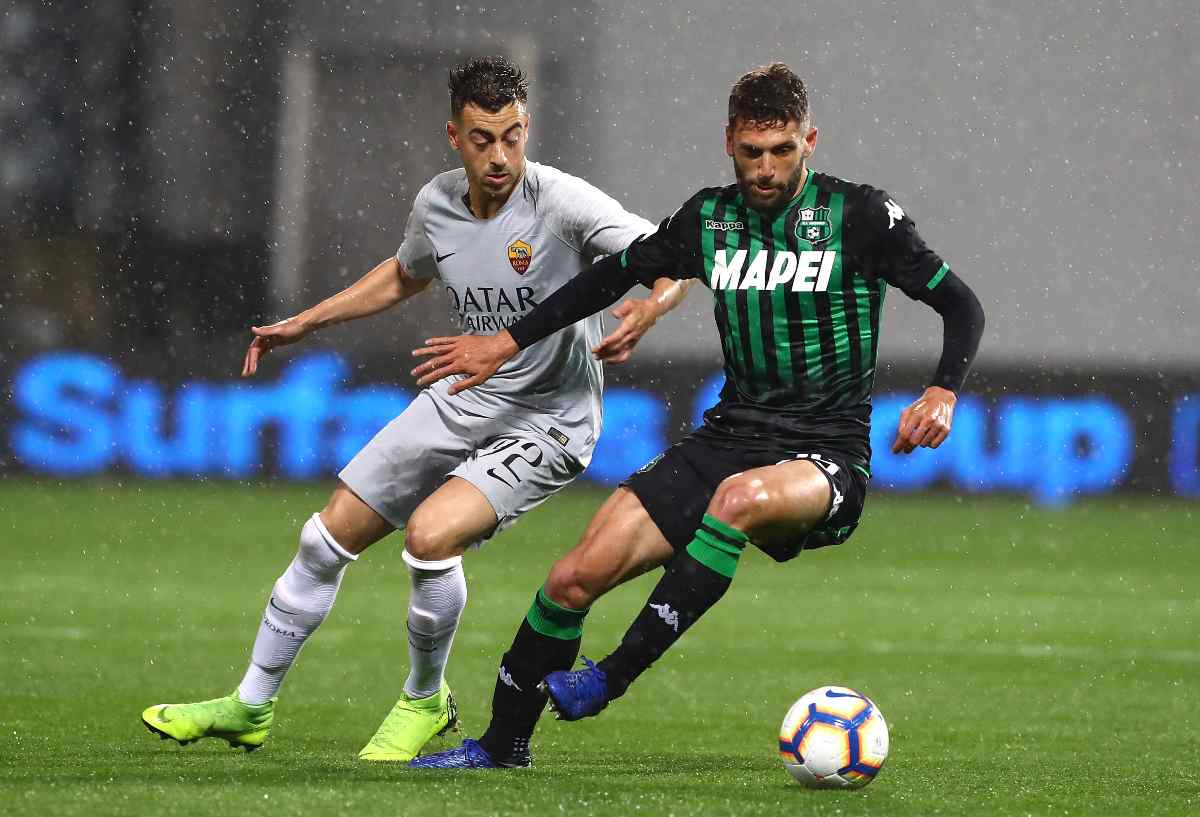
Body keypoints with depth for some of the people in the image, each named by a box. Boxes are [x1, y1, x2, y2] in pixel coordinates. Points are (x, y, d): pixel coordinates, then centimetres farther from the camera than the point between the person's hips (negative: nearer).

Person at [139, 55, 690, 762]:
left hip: (546, 422, -7)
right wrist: (304, 324, 21)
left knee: (431, 534, -28)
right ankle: (252, 707, 26)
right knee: (329, 536, 7)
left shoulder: (562, 202, -22)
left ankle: (426, 700, 0)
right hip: (462, 402, 7)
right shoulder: (438, 204, -2)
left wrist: (645, 312, -46)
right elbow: (405, 276, 22)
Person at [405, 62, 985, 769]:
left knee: (740, 497, -41)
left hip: (826, 458, -5)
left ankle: (613, 677, -34)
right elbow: (617, 276, 22)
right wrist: (507, 343, 20)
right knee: (577, 577, -8)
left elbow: (961, 304, -4)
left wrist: (944, 393, -22)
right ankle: (503, 744, 12)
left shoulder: (858, 214, -6)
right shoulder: (710, 217, 7)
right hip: (729, 437, 5)